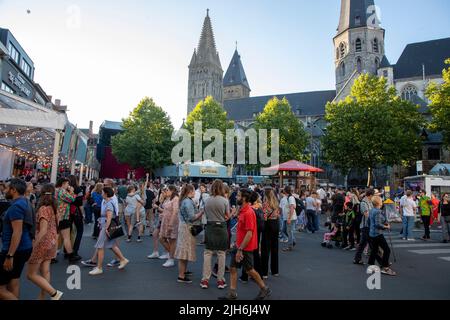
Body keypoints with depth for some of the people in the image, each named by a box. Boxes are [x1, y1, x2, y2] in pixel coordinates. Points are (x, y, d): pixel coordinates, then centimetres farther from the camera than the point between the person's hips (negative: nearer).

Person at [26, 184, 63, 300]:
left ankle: (54, 293, 0)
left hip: (43, 243, -8)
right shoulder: (53, 208, 4)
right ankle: (42, 297, 24)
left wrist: (34, 246, -20)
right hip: (51, 242, 8)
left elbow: (43, 231, -24)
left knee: (31, 274, 5)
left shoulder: (43, 209, -19)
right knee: (45, 272, 15)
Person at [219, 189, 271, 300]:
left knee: (249, 270, 8)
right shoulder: (242, 211, 5)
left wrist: (240, 249, -23)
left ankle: (265, 289, 27)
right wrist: (237, 244, 18)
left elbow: (249, 233, -25)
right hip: (239, 245, 9)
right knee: (233, 268, 9)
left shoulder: (248, 213, -23)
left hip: (245, 247, -8)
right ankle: (232, 293, 19)